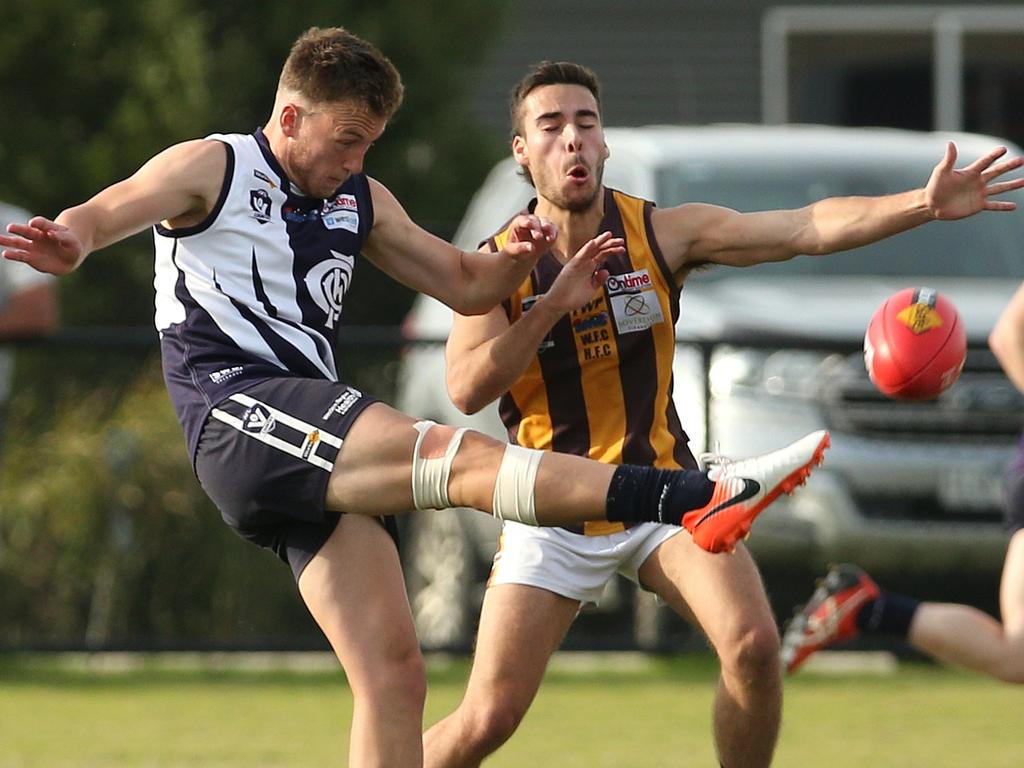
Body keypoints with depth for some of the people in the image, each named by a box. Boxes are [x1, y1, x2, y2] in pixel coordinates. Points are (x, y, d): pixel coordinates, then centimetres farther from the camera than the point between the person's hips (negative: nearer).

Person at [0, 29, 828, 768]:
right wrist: (70, 240, -41)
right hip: (239, 419, -8)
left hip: (317, 452, 8)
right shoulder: (211, 169, 2)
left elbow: (464, 285, 28)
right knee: (454, 454, -24)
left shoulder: (360, 202, 22)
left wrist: (515, 260, 4)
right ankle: (698, 497, -38)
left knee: (394, 674, -2)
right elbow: (110, 210, -17)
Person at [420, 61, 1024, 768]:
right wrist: (556, 302, -26)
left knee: (753, 646, -22)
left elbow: (806, 229, -10)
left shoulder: (662, 233, -3)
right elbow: (466, 390, -18)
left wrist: (925, 204, -22)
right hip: (554, 515, -1)